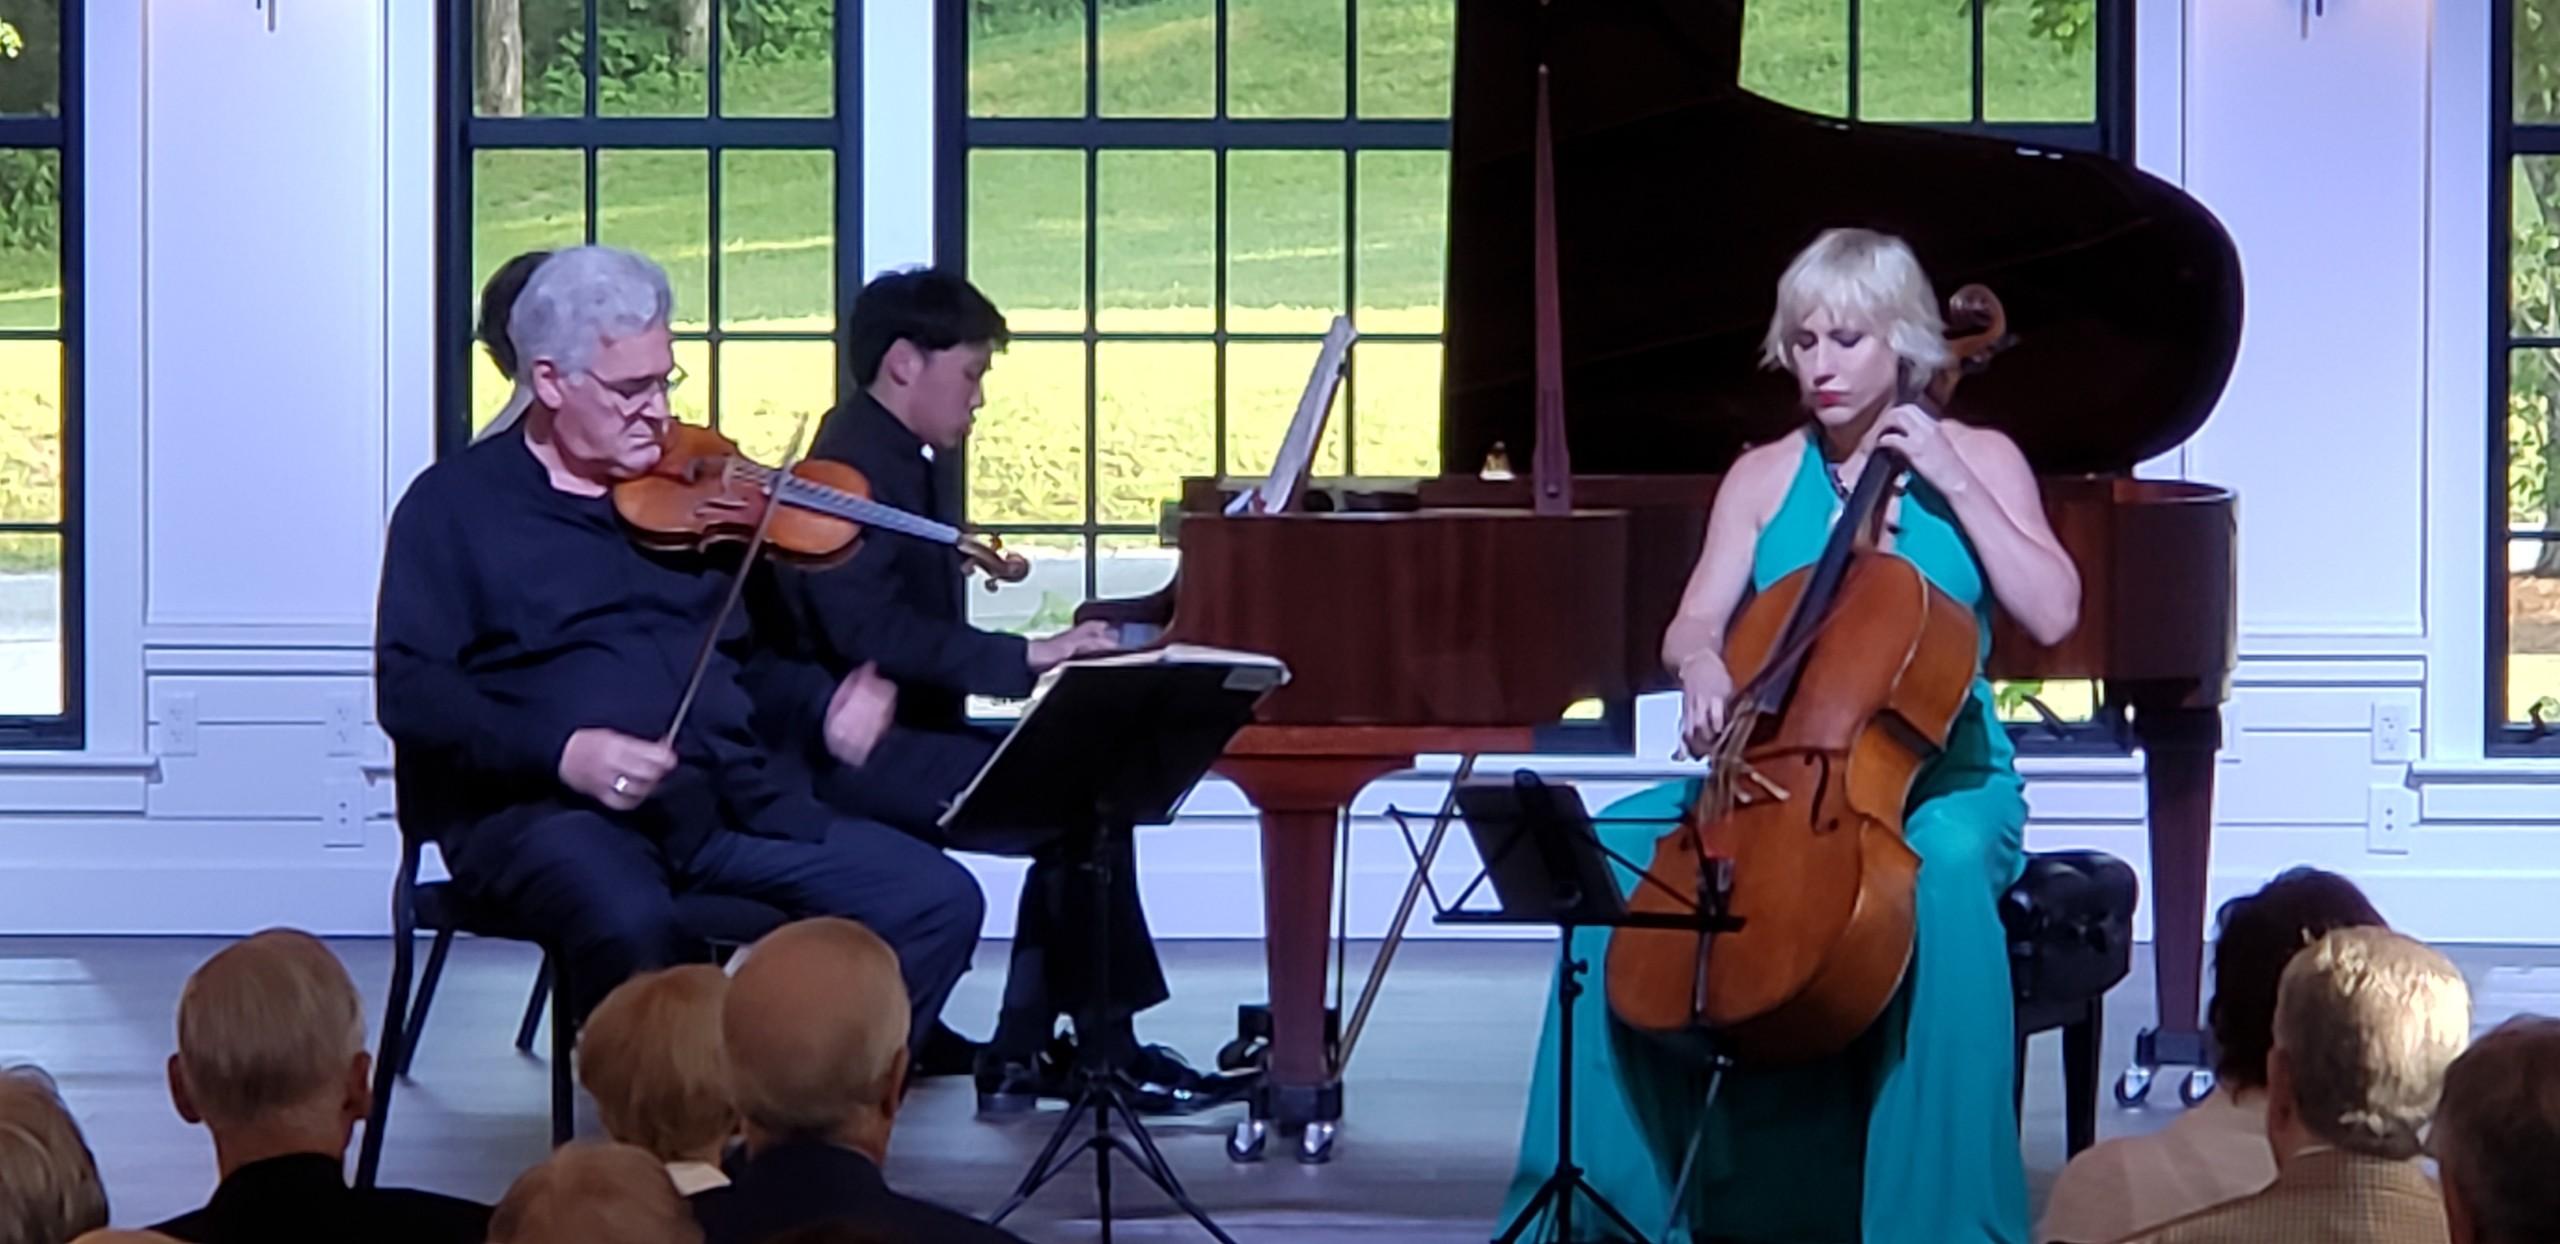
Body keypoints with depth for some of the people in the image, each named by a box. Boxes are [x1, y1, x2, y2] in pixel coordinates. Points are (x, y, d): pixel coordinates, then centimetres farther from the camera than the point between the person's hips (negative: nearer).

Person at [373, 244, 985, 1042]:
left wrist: (824, 708, 3)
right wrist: (561, 751, -21)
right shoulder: (457, 505, 4)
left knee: (938, 902, -11)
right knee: (630, 926, -40)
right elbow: (409, 691, -6)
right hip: (544, 811, -5)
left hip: (724, 798, 6)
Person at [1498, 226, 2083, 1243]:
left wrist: (1953, 482, -12)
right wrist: (1703, 669, -22)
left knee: (1943, 869, -40)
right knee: (1616, 851, -24)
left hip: (1945, 777, -3)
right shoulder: (1765, 477, 11)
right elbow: (1693, 626, 2)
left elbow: (2052, 613, -8)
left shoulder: (1976, 460, 4)